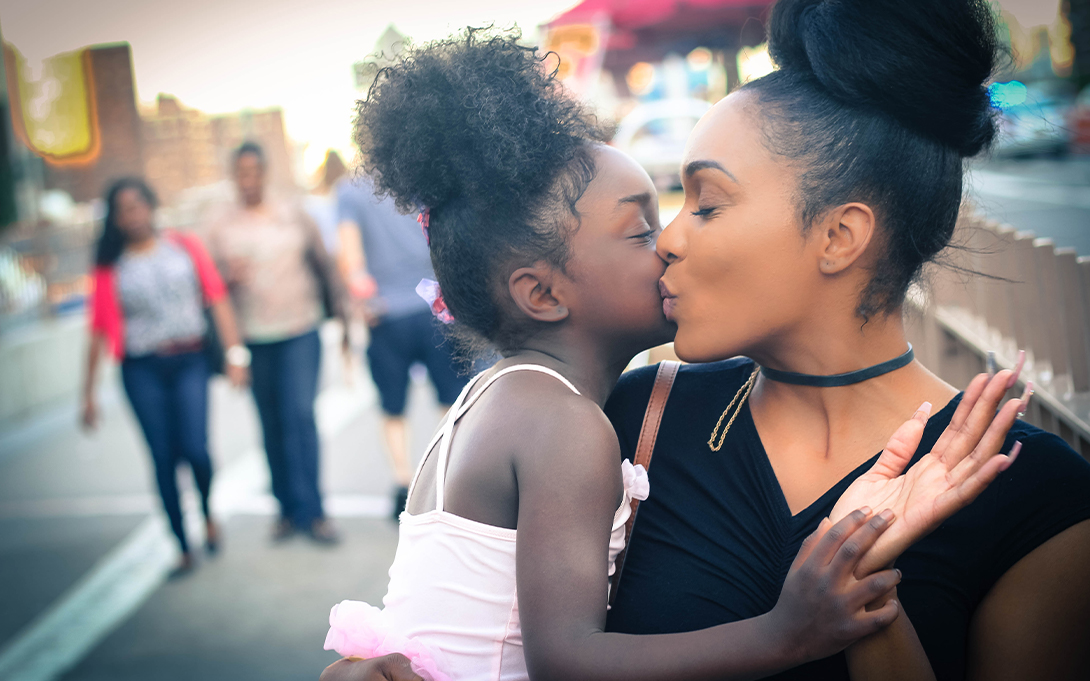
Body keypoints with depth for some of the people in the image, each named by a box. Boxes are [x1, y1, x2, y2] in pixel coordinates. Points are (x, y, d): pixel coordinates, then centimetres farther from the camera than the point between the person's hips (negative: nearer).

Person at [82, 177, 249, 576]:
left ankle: (208, 512, 20)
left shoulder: (186, 247, 6)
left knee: (194, 449, -13)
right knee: (163, 458, 1)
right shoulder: (111, 267, 6)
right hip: (142, 371, 1)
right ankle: (184, 550, 13)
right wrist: (88, 393, 4)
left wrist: (234, 353, -6)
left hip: (189, 362, -1)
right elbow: (101, 331, 6)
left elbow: (218, 300, 3)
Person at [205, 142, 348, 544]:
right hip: (253, 339, 1)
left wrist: (340, 315, 11)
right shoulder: (221, 227, 7)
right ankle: (288, 508, 17)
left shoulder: (293, 215, 7)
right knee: (272, 426, 6)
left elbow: (324, 265, 11)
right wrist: (230, 277, -14)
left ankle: (309, 511, -5)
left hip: (300, 333, -1)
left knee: (300, 415, -10)